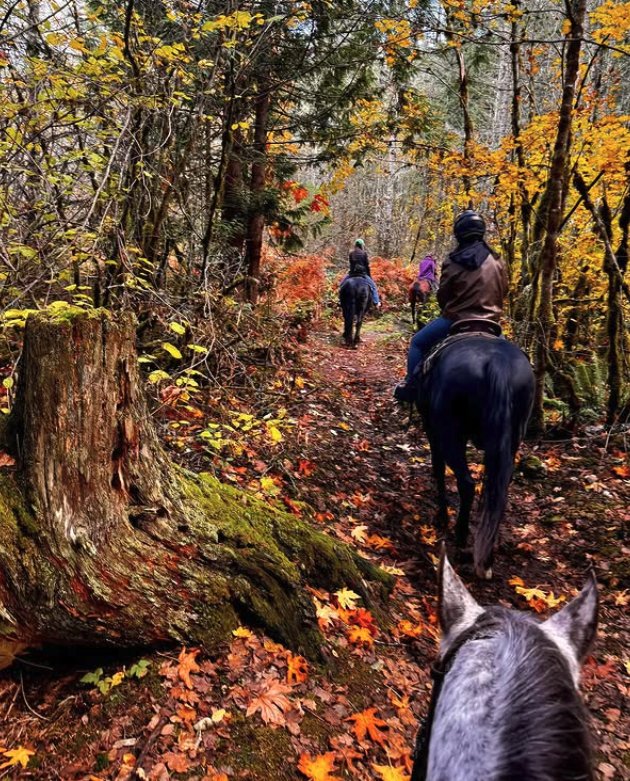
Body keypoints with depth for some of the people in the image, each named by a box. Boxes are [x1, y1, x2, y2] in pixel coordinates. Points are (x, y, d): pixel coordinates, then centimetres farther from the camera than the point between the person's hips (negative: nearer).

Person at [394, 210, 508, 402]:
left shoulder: (453, 263, -11)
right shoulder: (496, 261, 1)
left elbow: (442, 296, -3)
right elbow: (503, 290, 10)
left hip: (456, 319, -4)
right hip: (490, 321, 4)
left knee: (418, 343, 12)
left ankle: (411, 387, 7)